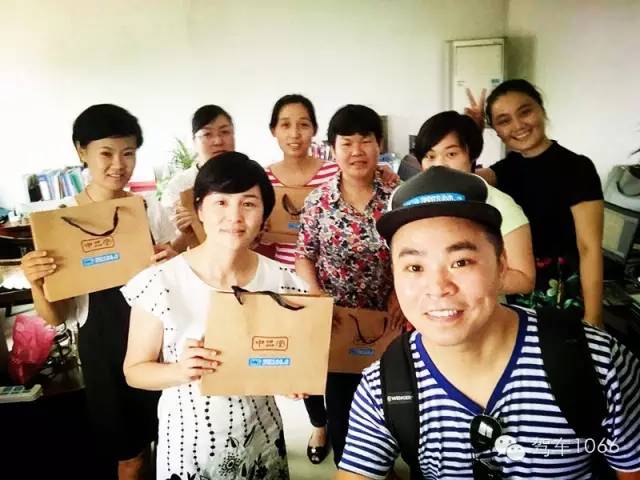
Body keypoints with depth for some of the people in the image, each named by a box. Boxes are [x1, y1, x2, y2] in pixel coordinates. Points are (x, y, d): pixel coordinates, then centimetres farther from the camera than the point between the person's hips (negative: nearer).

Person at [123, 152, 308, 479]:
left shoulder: (281, 281, -10)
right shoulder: (160, 283, -17)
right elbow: (134, 370, -8)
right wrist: (180, 371, -26)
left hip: (262, 440, 2)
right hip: (187, 444, -2)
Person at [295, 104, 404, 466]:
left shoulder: (397, 196, -8)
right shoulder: (319, 201, -8)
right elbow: (304, 256, 0)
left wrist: (400, 293, -13)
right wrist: (316, 297, -12)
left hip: (383, 315, 1)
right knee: (340, 398, 15)